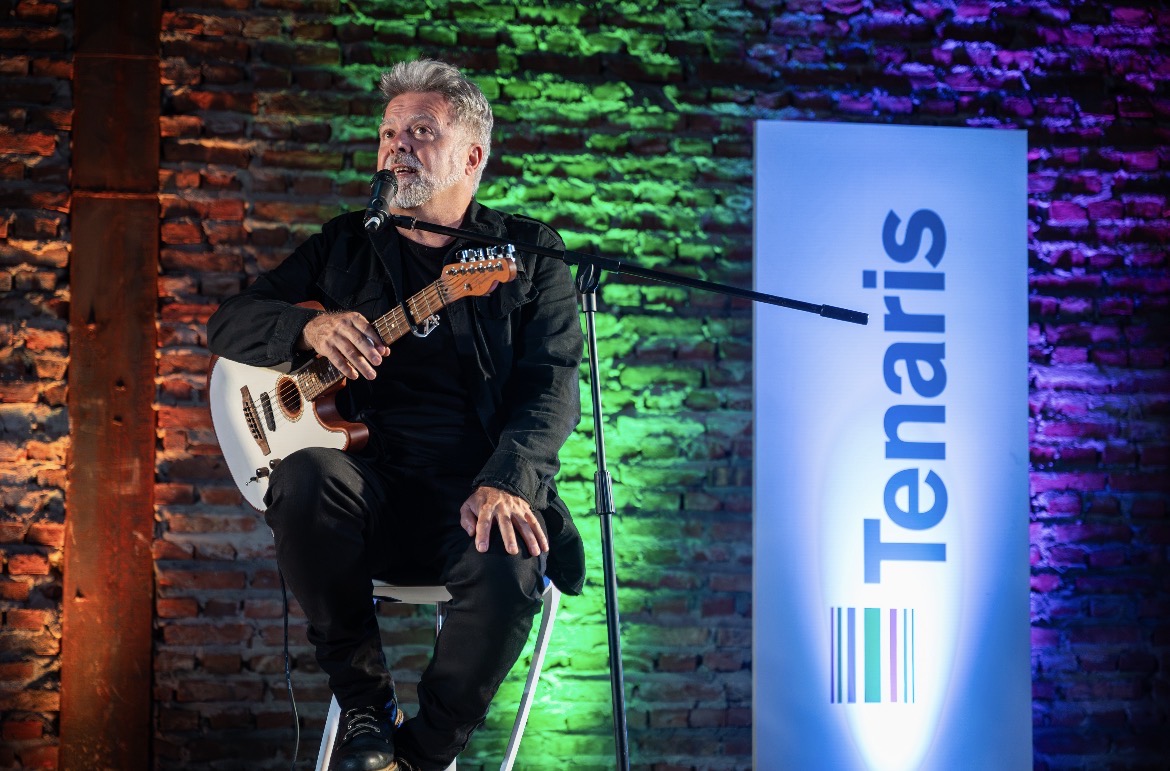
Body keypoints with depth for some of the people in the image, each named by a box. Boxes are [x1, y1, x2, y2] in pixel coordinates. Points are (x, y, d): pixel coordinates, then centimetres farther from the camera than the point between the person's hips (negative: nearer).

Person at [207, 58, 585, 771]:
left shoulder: (528, 257, 9)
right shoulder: (346, 248, 18)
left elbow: (552, 386, -3)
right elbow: (229, 326, 17)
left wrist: (505, 483, -23)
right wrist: (310, 326, -7)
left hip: (479, 495, -2)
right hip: (372, 489, 2)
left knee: (511, 568, -35)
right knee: (306, 479, -33)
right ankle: (365, 705, -12)